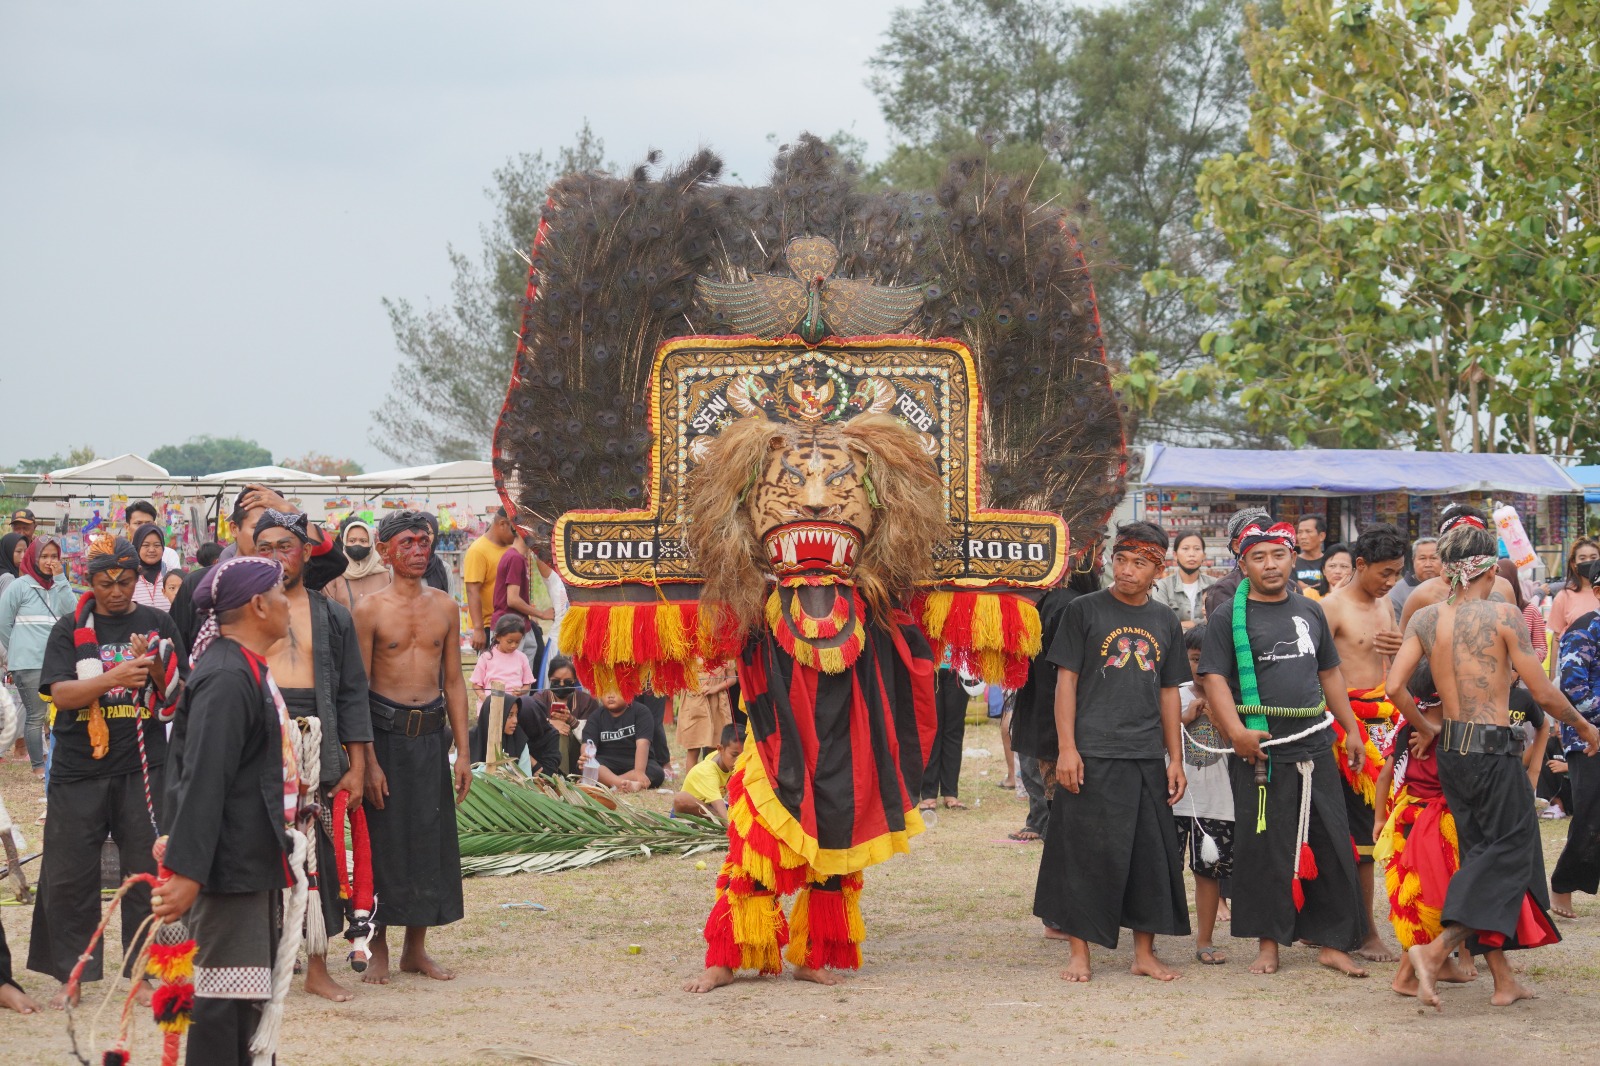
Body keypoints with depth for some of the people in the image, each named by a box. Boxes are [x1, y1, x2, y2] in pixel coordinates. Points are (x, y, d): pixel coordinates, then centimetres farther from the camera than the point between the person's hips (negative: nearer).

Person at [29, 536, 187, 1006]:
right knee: (68, 876, 2)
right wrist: (114, 677, -22)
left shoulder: (157, 624, 8)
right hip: (78, 769, 0)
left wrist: (155, 671, -13)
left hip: (142, 768, 1)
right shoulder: (70, 629, 4)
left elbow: (177, 698, 8)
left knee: (147, 871, 1)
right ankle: (70, 973, 12)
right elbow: (59, 694, -7)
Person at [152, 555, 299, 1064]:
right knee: (223, 999, -8)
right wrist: (186, 870, -28)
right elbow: (202, 781, -25)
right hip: (230, 867, -11)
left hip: (257, 863, 11)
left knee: (247, 999, 16)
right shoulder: (226, 679, -20)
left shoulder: (248, 669, 13)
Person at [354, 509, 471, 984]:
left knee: (432, 837, 6)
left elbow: (454, 682, 11)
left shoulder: (445, 607, 8)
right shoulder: (370, 609, -5)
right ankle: (378, 950, 11)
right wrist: (368, 761, -12)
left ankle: (416, 948, 17)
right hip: (385, 731, -4)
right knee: (383, 839, 0)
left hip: (432, 734, 4)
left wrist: (462, 750, 5)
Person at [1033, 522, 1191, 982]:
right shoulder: (1085, 611, 0)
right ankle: (1079, 952, 7)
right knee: (1085, 854, -2)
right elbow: (1066, 680, -2)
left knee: (1152, 855, 6)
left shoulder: (1165, 622, 11)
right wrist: (1067, 748, -9)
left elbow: (1169, 693, 15)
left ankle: (1144, 953, 16)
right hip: (1092, 755, -4)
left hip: (1148, 758, 4)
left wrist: (1176, 758, 11)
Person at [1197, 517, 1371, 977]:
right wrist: (1237, 731, -22)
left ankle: (1332, 943, 11)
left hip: (1315, 748, 5)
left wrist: (1351, 729, 17)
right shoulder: (1227, 617, 0)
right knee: (1264, 849, -1)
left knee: (1331, 846, 3)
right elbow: (1214, 679, -9)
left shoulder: (1309, 612, 16)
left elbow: (1330, 673, 23)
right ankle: (1269, 943, 9)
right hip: (1261, 751, -5)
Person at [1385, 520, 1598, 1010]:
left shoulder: (1425, 618, 4)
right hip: (1495, 749, -6)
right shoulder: (1503, 615, -10)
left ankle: (1504, 980, 16)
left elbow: (1395, 686, -2)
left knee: (1482, 855, 14)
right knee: (1508, 854, 2)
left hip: (1451, 749, 6)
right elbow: (1543, 693, -9)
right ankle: (1437, 948, -15)